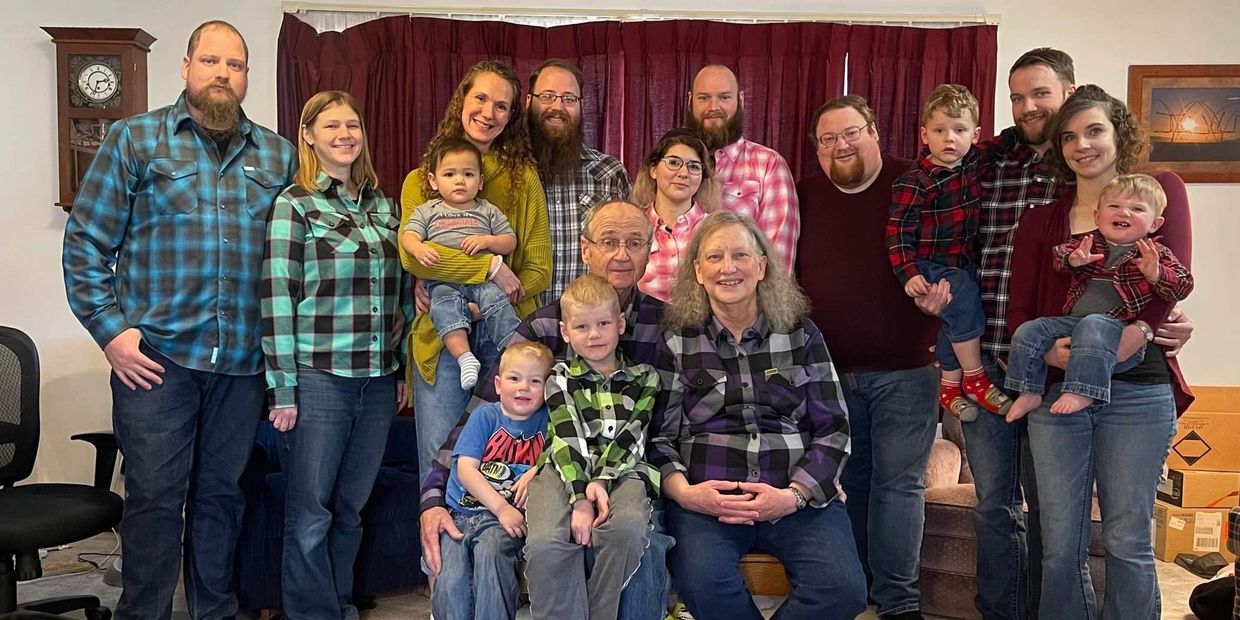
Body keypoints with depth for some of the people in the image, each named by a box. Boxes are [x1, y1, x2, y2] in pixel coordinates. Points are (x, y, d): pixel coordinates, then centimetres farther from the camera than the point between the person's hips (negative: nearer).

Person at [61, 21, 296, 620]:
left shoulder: (279, 155, 10)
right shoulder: (134, 138, 3)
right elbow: (86, 242, 1)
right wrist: (110, 328, -7)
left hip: (243, 361, 3)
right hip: (154, 356, -2)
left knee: (220, 496, 13)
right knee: (154, 497, 4)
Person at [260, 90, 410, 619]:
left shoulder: (383, 204, 12)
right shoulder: (294, 204, -4)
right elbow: (277, 298, -7)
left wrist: (403, 368, 15)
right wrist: (282, 390, -10)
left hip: (378, 379, 5)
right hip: (319, 378, -5)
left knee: (352, 508, 13)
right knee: (311, 513, 3)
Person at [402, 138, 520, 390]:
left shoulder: (488, 211, 19)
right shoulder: (427, 211, 19)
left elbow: (510, 242, 14)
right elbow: (407, 236, 6)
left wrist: (487, 241, -7)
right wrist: (419, 248, -18)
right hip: (443, 280, 0)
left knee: (496, 301, -29)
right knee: (445, 305, -31)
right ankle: (465, 357, -41)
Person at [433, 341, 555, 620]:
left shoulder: (546, 419, 7)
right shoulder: (485, 416, 4)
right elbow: (465, 469, -4)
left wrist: (537, 470, -11)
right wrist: (501, 507, -13)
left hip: (503, 517, 0)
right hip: (461, 511, 1)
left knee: (491, 554, -31)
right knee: (451, 582, -20)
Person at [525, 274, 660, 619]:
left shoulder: (644, 378, 14)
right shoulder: (561, 378, 12)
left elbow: (630, 438, 2)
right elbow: (568, 440, -2)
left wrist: (601, 482, -15)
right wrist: (580, 498, -16)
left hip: (622, 471, 0)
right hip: (567, 470, 0)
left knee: (626, 529, -33)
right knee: (545, 543, -30)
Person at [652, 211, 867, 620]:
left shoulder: (801, 334, 11)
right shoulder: (677, 342, 9)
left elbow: (833, 429, 8)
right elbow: (660, 434, 7)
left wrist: (794, 494, -7)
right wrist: (683, 491, -12)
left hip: (799, 497, 2)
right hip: (706, 499, -1)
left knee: (842, 587, -24)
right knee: (704, 584, -31)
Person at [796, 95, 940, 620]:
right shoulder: (805, 197, 7)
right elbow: (788, 275, 15)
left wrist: (939, 294, -18)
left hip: (904, 370, -3)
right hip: (831, 372, 3)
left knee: (899, 483, 0)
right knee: (850, 482, 13)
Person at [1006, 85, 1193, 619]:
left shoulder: (1161, 191, 7)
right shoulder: (1040, 220, 12)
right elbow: (1019, 310, 7)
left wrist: (1138, 330, -23)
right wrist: (1048, 350, -13)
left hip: (1137, 390, -2)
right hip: (1056, 390, 2)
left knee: (1128, 542, 4)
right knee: (1060, 546, 6)